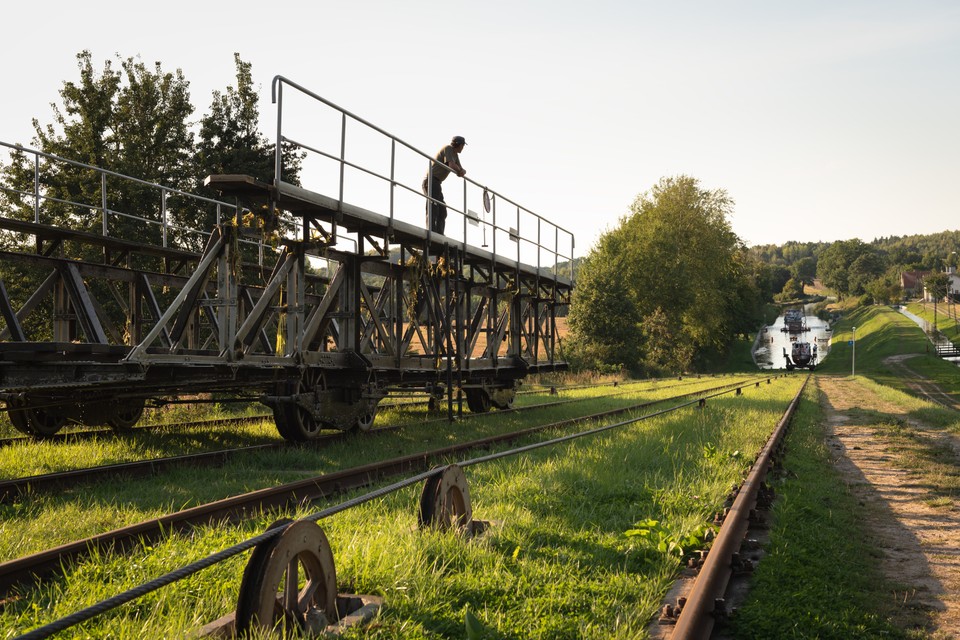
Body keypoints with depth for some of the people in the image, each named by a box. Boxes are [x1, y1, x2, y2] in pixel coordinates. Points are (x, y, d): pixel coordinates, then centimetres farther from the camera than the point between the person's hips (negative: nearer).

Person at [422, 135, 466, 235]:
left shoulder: (455, 154, 19)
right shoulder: (448, 148, -7)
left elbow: (460, 170, 14)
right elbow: (452, 166, -21)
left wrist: (462, 171, -11)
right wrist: (459, 171, 0)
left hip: (436, 182, 10)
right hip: (431, 180, -10)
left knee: (442, 211, 8)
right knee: (433, 208, -18)